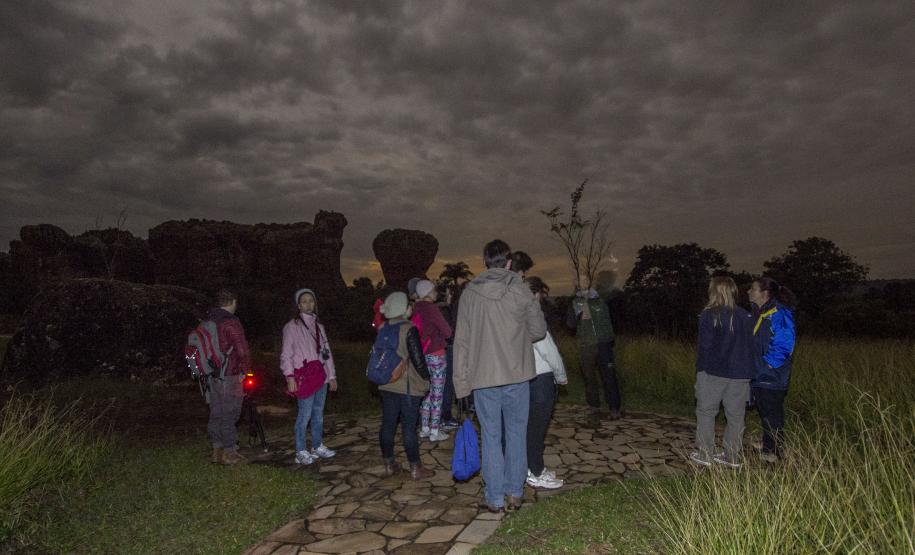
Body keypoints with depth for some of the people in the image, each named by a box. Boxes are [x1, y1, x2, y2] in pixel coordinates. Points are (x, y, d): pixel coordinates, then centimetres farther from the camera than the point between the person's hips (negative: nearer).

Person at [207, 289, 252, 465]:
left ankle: (217, 450, 23)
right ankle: (229, 452, 7)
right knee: (229, 415, 0)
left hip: (211, 376, 8)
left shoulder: (207, 321, 11)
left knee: (216, 414, 15)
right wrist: (244, 371, -7)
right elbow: (243, 350, -22)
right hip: (229, 377, -8)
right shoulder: (230, 322, -15)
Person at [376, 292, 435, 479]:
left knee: (388, 424, 12)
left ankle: (389, 464, 23)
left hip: (387, 385, 6)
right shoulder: (409, 330, -16)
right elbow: (417, 359, -15)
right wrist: (426, 378, 0)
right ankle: (415, 468, 9)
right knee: (409, 427, 0)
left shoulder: (383, 328, 4)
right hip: (408, 386, -6)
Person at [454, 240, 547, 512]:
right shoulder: (520, 290, -5)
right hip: (517, 375, 0)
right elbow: (539, 331, 2)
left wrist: (461, 381, 4)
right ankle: (514, 493, 20)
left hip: (483, 377, 1)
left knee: (491, 436, 9)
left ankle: (495, 498, 16)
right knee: (516, 433, 13)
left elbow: (461, 341, -1)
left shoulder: (469, 293, -2)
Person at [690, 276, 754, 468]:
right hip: (740, 374, 4)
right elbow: (751, 345, 6)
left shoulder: (709, 315, -11)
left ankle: (705, 454, 13)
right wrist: (747, 370, 14)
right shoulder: (745, 316, 2)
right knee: (735, 415, 11)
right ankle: (732, 457, 19)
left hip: (714, 372, -4)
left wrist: (700, 369, -3)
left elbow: (705, 346, -12)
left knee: (706, 411, 9)